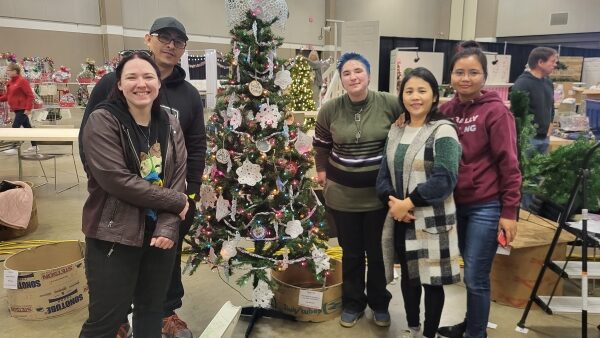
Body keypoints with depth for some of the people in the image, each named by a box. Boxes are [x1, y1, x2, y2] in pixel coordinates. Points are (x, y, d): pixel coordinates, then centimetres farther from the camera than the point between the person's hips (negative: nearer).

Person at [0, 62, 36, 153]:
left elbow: (30, 95, -17)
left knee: (15, 127, -8)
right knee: (27, 127, 13)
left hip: (22, 109, -9)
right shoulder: (10, 82, 13)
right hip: (17, 109, 9)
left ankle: (14, 148, -3)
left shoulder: (22, 81, -14)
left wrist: (28, 108, -21)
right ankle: (34, 146, 21)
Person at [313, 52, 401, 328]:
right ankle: (352, 303, 35)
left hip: (379, 192, -1)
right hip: (343, 194, 1)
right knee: (351, 253, 15)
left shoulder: (390, 104, -11)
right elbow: (321, 144, 13)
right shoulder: (330, 109, -5)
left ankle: (379, 303, 36)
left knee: (378, 252, 14)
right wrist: (322, 170, 10)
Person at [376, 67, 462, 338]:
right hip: (400, 219, 6)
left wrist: (409, 203, -19)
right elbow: (384, 173, 7)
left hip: (431, 221, -6)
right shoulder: (395, 131, 9)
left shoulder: (443, 131, -11)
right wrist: (392, 201, -11)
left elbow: (444, 179, -19)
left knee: (431, 280, 7)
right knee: (408, 275, 19)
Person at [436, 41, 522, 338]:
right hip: (453, 204, 5)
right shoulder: (445, 110, 3)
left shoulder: (496, 111, -11)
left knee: (475, 278, 3)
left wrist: (509, 212, -12)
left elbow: (508, 164, -11)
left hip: (486, 207, -5)